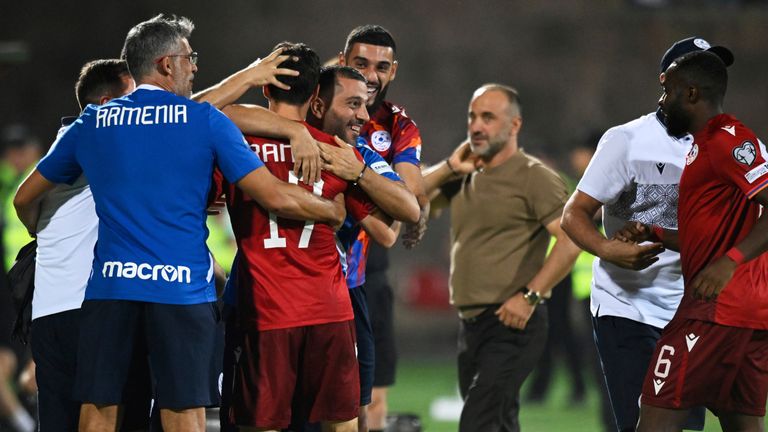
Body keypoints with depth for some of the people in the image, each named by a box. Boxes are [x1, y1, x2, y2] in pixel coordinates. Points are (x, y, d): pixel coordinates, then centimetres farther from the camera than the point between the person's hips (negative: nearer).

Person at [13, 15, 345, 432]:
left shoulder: (91, 124, 12)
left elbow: (24, 199, 22)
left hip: (109, 287, 3)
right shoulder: (204, 120, 2)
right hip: (181, 288, -3)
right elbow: (276, 198, -3)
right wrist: (335, 211, 15)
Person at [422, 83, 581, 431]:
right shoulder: (465, 178, 16)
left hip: (510, 324, -8)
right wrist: (449, 167, 4)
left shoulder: (533, 177, -6)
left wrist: (529, 296, -19)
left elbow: (571, 240, -16)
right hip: (470, 322, 8)